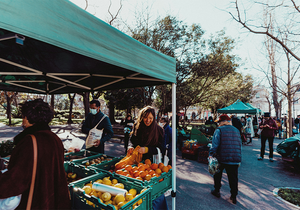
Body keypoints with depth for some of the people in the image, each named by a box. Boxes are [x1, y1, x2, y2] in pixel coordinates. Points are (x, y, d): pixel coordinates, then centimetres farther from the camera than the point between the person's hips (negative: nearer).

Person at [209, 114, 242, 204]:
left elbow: (215, 143, -16)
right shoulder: (236, 130, 13)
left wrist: (211, 154, -15)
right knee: (233, 177, 13)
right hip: (235, 159, 4)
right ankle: (234, 196, 18)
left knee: (217, 175, 16)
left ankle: (216, 191, 27)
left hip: (222, 158, -4)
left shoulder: (219, 130, -6)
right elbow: (239, 145, 17)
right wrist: (239, 159, 23)